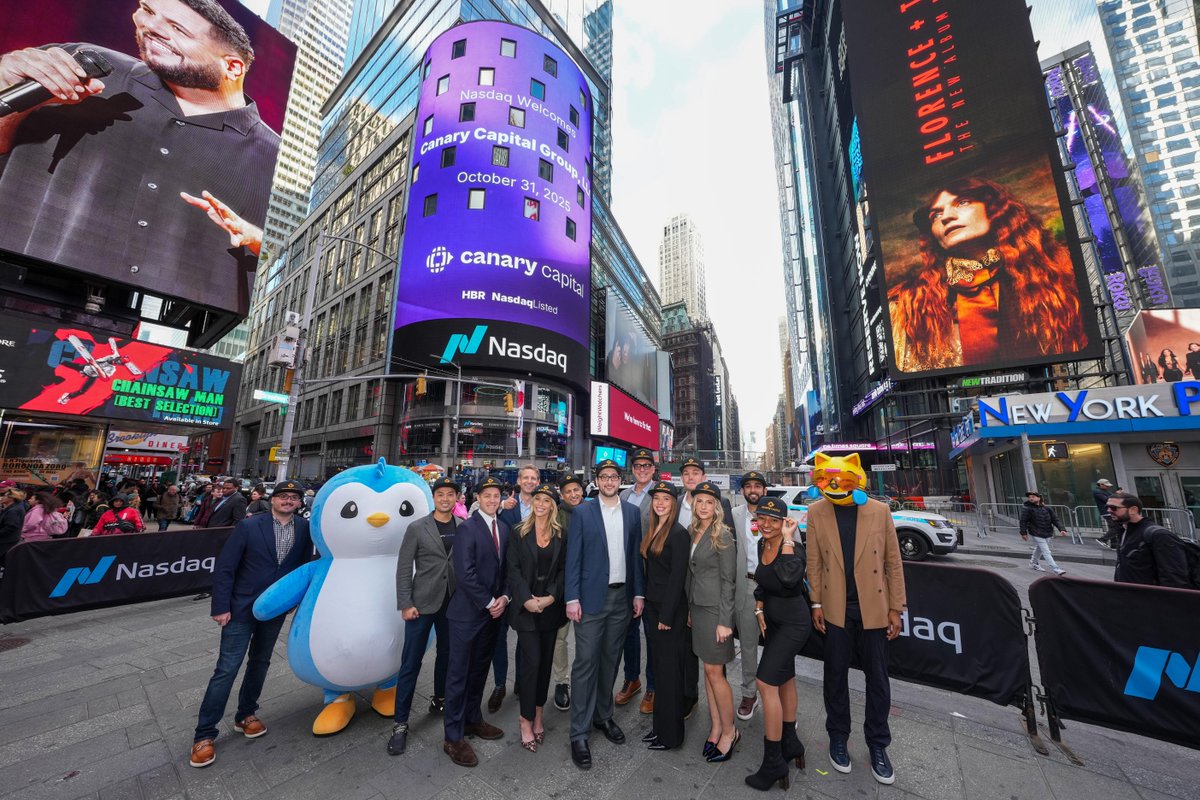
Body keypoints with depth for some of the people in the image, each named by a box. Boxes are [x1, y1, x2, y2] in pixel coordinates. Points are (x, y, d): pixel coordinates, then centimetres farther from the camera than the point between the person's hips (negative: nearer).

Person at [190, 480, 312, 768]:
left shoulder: (305, 529, -7)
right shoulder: (248, 526, -14)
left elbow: (305, 566, 2)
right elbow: (224, 568, -9)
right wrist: (221, 607, -10)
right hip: (242, 608, -3)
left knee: (260, 663, 17)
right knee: (227, 668, 2)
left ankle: (246, 715, 37)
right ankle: (204, 734, 21)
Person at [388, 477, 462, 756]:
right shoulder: (417, 528, -7)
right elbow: (403, 568, -5)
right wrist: (405, 604, -8)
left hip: (453, 604, 3)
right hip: (422, 603, -2)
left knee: (447, 656, 18)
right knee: (410, 663, 5)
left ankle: (439, 700, 40)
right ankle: (400, 723, 22)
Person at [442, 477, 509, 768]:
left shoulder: (504, 528, 5)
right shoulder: (467, 528, -15)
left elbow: (505, 567, 10)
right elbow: (465, 573, -20)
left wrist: (504, 597, -4)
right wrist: (489, 603, -15)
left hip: (493, 612, 6)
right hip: (467, 613, -6)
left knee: (479, 670, 20)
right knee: (459, 673, 8)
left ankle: (472, 719, 38)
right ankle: (453, 737, 23)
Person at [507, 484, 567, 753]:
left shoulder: (560, 534, 1)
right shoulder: (520, 532, -3)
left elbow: (563, 569, 0)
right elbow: (513, 569, -5)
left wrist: (551, 597, -11)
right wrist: (526, 599, -13)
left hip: (551, 606, 2)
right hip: (526, 606, -2)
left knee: (545, 661, 12)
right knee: (531, 661, -2)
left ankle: (538, 715, 30)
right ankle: (526, 721, 16)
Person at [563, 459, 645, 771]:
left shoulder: (632, 512, 3)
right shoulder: (582, 512, -6)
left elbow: (636, 555, 6)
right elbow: (573, 557, -6)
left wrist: (638, 593, 4)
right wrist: (572, 598, -10)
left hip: (622, 596, 4)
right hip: (591, 596, -3)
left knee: (610, 659, 18)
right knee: (586, 662, 3)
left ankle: (603, 715, 38)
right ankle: (579, 732, 20)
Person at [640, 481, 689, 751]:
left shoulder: (678, 533, -16)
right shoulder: (651, 531, 7)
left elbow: (678, 577, -18)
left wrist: (666, 616, -16)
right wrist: (646, 603, 9)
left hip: (670, 610, -7)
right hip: (652, 607, 7)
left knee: (670, 670, 7)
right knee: (657, 667, 18)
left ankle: (671, 734, 25)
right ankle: (659, 725, 34)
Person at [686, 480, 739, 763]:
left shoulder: (723, 536, -14)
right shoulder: (692, 532, 5)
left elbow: (728, 581, -14)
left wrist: (724, 621, -15)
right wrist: (689, 609, 12)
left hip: (715, 609, -6)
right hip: (696, 606, 6)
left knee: (714, 671, 4)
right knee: (708, 669, 16)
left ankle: (729, 731, 24)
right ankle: (715, 727, 31)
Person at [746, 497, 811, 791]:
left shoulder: (793, 546, -23)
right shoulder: (761, 544, -1)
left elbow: (790, 576, -44)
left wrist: (787, 539, -36)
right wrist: (759, 608, 7)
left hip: (793, 621, -8)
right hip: (773, 619, 8)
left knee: (766, 682, -7)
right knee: (785, 677, 20)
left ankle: (773, 762, 9)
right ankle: (791, 743, 39)